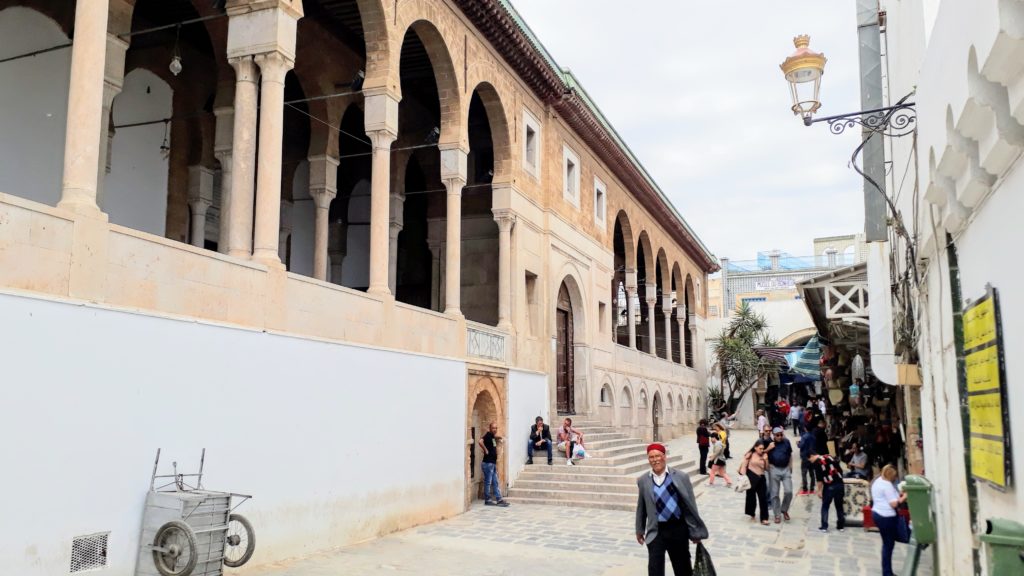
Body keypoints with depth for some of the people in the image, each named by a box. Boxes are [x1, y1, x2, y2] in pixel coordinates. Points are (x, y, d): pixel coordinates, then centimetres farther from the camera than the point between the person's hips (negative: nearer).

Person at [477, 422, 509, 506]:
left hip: (493, 463, 9)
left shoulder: (493, 437, 13)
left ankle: (499, 499, 15)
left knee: (495, 482, 11)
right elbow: (480, 441, -32)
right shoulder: (488, 435, -13)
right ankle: (487, 500, 7)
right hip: (488, 463, -9)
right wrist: (485, 450, -23)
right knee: (488, 482, 0)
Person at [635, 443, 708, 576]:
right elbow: (641, 507, 8)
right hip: (656, 531, 0)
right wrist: (639, 530, 15)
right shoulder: (643, 481, -1)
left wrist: (695, 531, 0)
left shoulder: (681, 477, -5)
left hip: (678, 529, 0)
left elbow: (690, 504, -2)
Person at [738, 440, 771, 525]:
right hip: (751, 478, -2)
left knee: (763, 498, -3)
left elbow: (767, 469, 5)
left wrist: (766, 460, -11)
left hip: (761, 478, 2)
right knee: (751, 496, 10)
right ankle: (751, 515, 29)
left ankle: (764, 518, 1)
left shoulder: (764, 456, 4)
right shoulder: (750, 455, -5)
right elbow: (744, 466, -4)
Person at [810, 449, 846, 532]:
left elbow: (819, 478, -9)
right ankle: (841, 526, 22)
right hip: (840, 484, 6)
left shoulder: (817, 462, -2)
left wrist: (819, 490, -3)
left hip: (829, 486, -6)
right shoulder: (830, 457, 17)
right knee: (839, 506, 17)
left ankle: (824, 527, 3)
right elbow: (840, 470, 16)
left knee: (825, 506, 6)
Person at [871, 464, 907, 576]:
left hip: (877, 513, 10)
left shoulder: (878, 481, 13)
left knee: (886, 544, 16)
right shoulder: (887, 484, -19)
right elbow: (894, 504, -20)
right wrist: (904, 497, -7)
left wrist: (898, 495, 10)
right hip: (886, 516, -10)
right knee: (889, 545, -2)